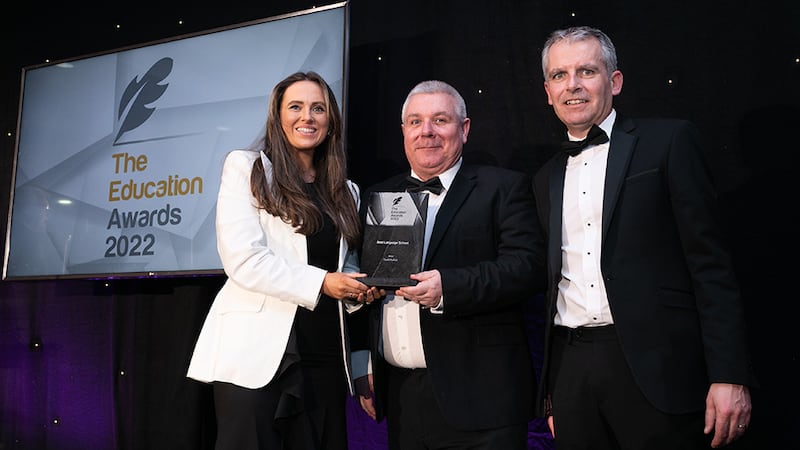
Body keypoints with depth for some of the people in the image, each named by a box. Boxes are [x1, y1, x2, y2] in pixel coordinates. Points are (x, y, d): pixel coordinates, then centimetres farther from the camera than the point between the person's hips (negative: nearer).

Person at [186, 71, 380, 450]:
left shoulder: (345, 191, 17)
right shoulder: (246, 167, 1)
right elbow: (242, 259, -10)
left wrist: (357, 287, 2)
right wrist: (320, 283, -13)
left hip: (324, 354, 5)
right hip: (256, 353, -5)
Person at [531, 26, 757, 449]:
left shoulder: (669, 141, 0)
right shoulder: (547, 177, 15)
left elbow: (709, 263, -5)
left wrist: (729, 376, -12)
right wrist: (550, 391, 15)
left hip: (655, 368, -4)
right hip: (571, 371, 5)